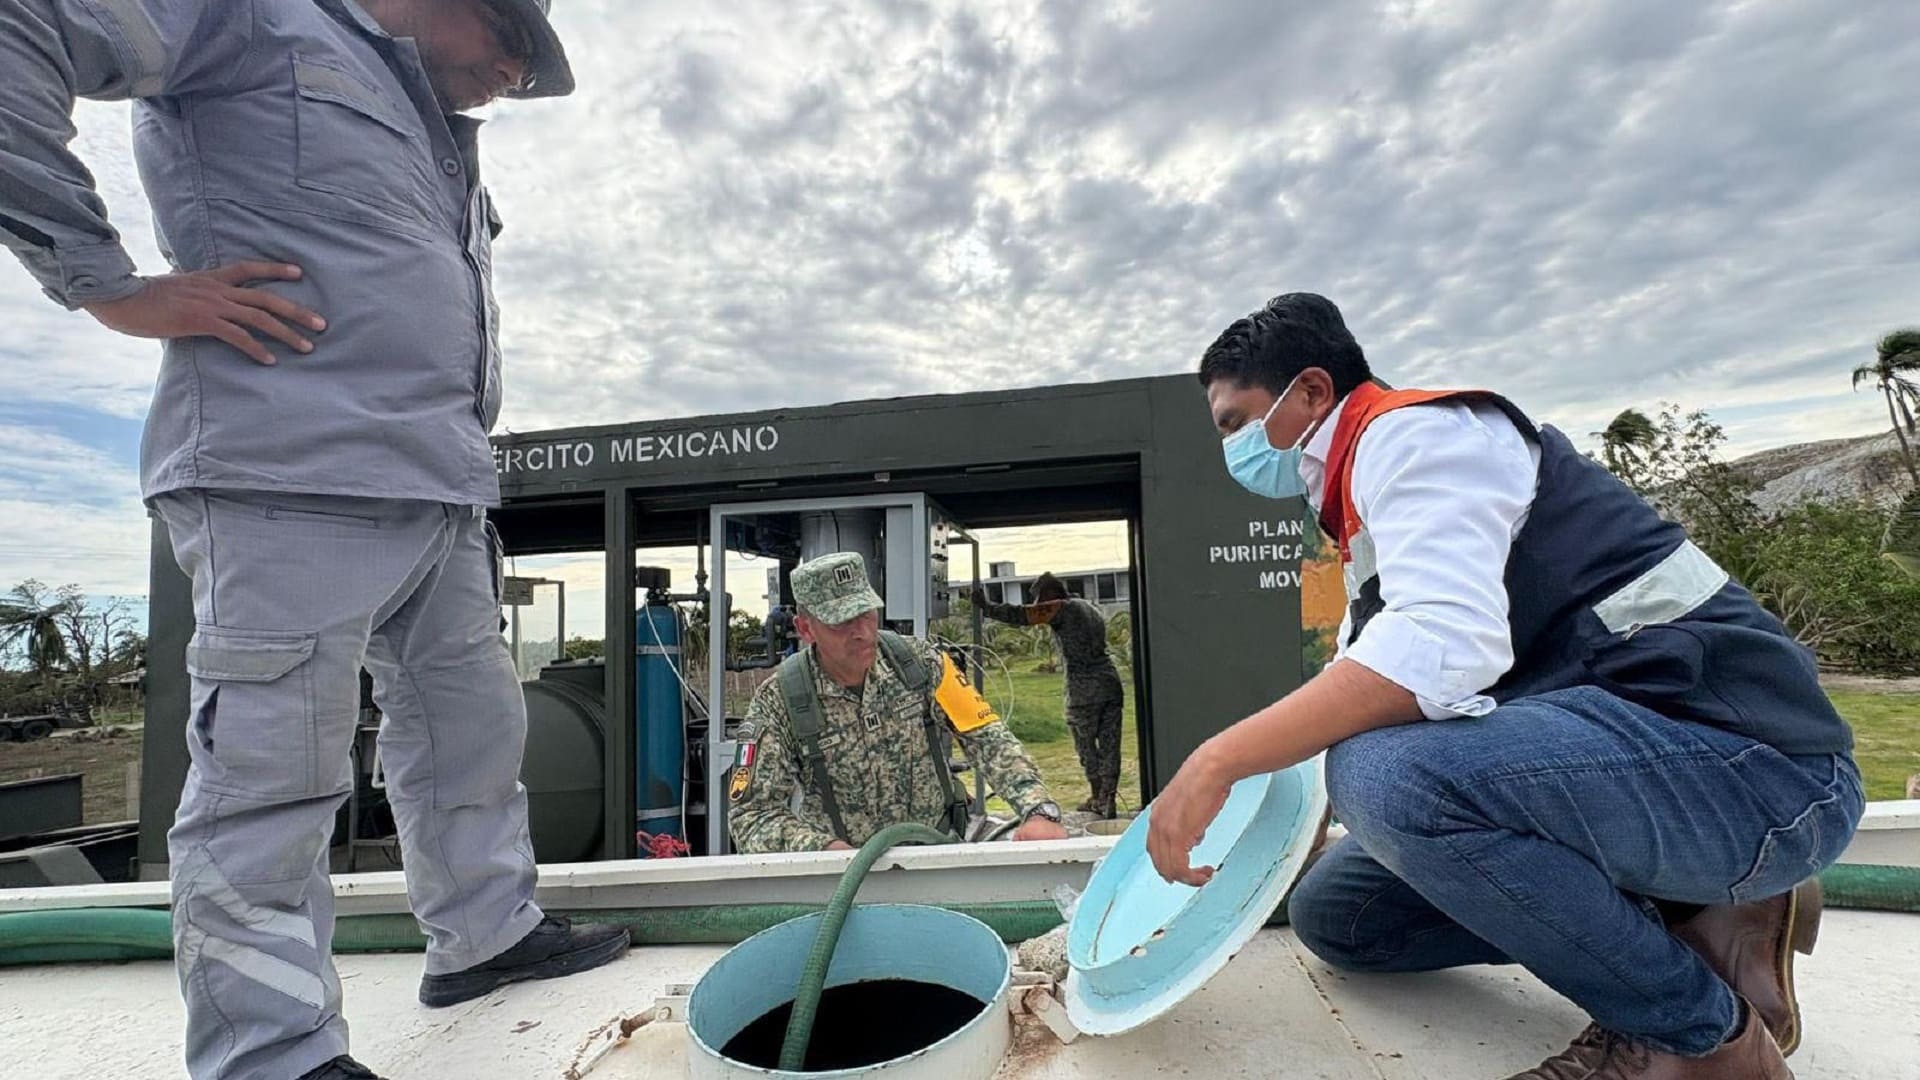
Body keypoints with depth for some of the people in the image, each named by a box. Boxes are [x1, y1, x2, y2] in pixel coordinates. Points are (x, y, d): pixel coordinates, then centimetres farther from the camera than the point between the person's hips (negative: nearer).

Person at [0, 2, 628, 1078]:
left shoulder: (446, 145, 28)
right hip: (295, 481, -9)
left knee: (475, 727, 14)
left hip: (442, 497, 9)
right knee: (273, 773, -4)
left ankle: (489, 934, 29)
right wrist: (115, 288, -13)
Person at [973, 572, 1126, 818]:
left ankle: (1097, 800, 17)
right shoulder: (1092, 607, 17)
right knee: (1109, 744, 7)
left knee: (1085, 745, 9)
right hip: (1111, 682, 7)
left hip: (1084, 688, -6)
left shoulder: (1062, 608, -5)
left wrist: (986, 607, -2)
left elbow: (1019, 615, -12)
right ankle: (1107, 800, 7)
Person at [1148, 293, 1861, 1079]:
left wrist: (1219, 761, -28)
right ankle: (1691, 921, 8)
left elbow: (1443, 647, -31)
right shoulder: (1365, 518, 17)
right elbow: (1364, 696, 20)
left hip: (1747, 758, -9)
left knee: (1387, 771, -34)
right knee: (1332, 911, 9)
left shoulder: (1413, 432, -13)